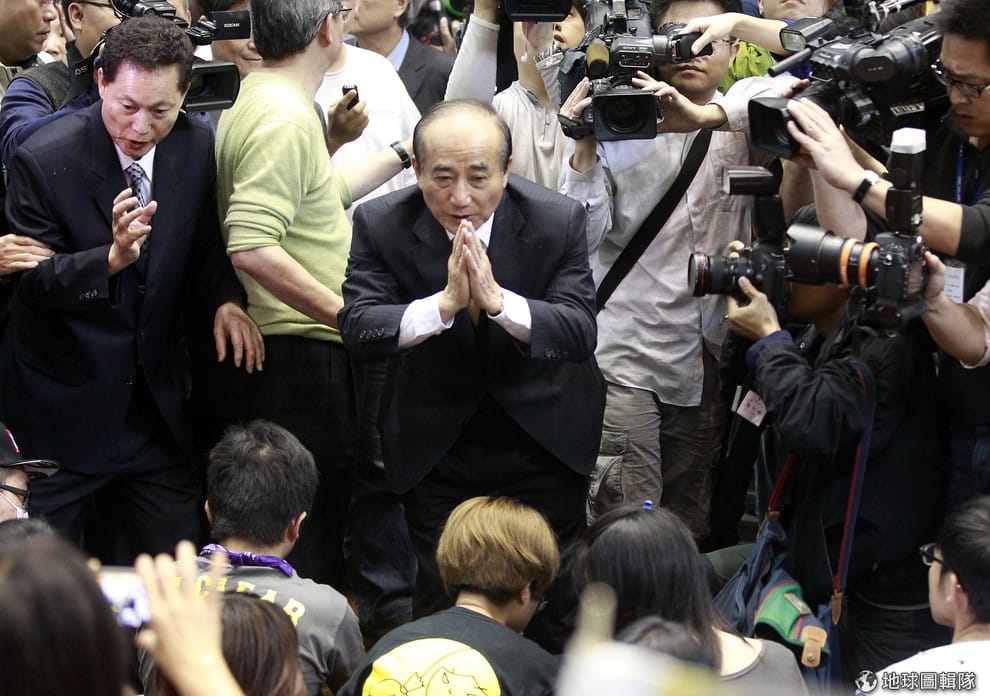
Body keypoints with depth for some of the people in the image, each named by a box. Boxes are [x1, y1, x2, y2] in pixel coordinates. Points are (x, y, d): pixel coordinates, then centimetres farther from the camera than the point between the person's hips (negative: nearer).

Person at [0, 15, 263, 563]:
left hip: (155, 403, 4)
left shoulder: (196, 148, -2)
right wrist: (113, 257, -33)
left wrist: (224, 299, -8)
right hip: (62, 406, -4)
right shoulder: (45, 160, -16)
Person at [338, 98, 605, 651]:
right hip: (435, 449, 0)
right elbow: (358, 330, -23)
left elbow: (581, 332, -22)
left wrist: (497, 299, -38)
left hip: (543, 440, 0)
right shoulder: (381, 225, -15)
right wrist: (444, 303, -39)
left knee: (556, 606, 11)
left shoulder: (559, 220, -16)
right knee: (441, 610, 9)